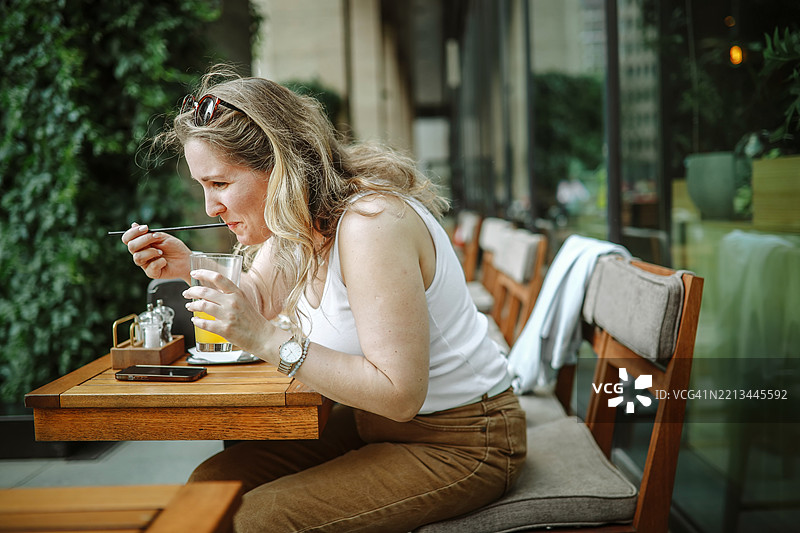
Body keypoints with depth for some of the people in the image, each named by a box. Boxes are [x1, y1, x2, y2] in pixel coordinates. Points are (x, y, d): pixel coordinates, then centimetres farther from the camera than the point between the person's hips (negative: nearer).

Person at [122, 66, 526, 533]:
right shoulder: (297, 221, 0)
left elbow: (400, 394, -29)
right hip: (372, 422, 8)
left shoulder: (371, 223, -28)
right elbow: (256, 303, 15)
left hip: (457, 442, -8)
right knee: (211, 482, 1)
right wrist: (188, 269, -4)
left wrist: (266, 339, -29)